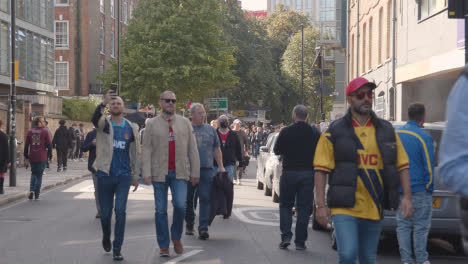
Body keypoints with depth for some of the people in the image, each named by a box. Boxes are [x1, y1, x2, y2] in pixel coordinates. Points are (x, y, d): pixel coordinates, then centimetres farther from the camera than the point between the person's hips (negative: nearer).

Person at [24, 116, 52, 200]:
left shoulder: (30, 132, 3)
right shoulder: (45, 132, -6)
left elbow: (26, 145, 4)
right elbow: (49, 145, -5)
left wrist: (26, 156, 11)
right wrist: (50, 155, 5)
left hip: (32, 158, 3)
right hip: (42, 158, -3)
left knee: (33, 174, 19)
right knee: (39, 175, 5)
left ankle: (31, 190, -1)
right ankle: (36, 195, 4)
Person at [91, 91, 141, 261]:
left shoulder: (131, 128, 6)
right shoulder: (104, 123, 0)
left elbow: (135, 153, 12)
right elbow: (95, 118, -26)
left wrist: (136, 176, 10)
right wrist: (103, 103, -44)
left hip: (124, 176, 0)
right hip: (105, 176, 0)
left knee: (120, 211, -10)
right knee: (105, 213, 8)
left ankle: (117, 249, -4)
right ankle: (106, 237, 38)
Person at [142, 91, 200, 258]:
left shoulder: (185, 123, 10)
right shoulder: (152, 124, 6)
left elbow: (192, 149, 9)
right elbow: (147, 150, 1)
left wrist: (195, 172, 4)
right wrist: (146, 173, -9)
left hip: (179, 173, 0)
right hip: (159, 173, 0)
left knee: (180, 205, -15)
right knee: (161, 210, 2)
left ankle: (176, 237, 9)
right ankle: (163, 246, 11)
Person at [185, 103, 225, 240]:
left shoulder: (210, 130, 12)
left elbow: (217, 150, 17)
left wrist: (221, 166, 11)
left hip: (207, 170, 1)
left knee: (205, 199, -8)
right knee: (189, 200, 7)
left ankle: (203, 228, -8)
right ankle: (189, 225, 25)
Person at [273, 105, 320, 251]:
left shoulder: (286, 132, -7)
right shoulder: (315, 133, -1)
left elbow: (277, 151, 1)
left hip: (289, 172, -1)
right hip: (308, 172, 1)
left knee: (285, 205, 12)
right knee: (304, 208, 6)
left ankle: (286, 236, -1)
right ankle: (300, 241, 6)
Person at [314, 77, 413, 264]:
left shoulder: (386, 130, 10)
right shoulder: (335, 132, 0)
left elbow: (403, 165, 12)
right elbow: (321, 170, -3)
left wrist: (407, 197, 1)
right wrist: (320, 204, -9)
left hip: (374, 209, 4)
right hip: (345, 207, -4)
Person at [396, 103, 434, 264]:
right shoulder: (424, 137, -12)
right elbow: (429, 166, -12)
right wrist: (429, 187, -1)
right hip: (419, 190, -5)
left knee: (403, 225, 9)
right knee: (421, 226, 3)